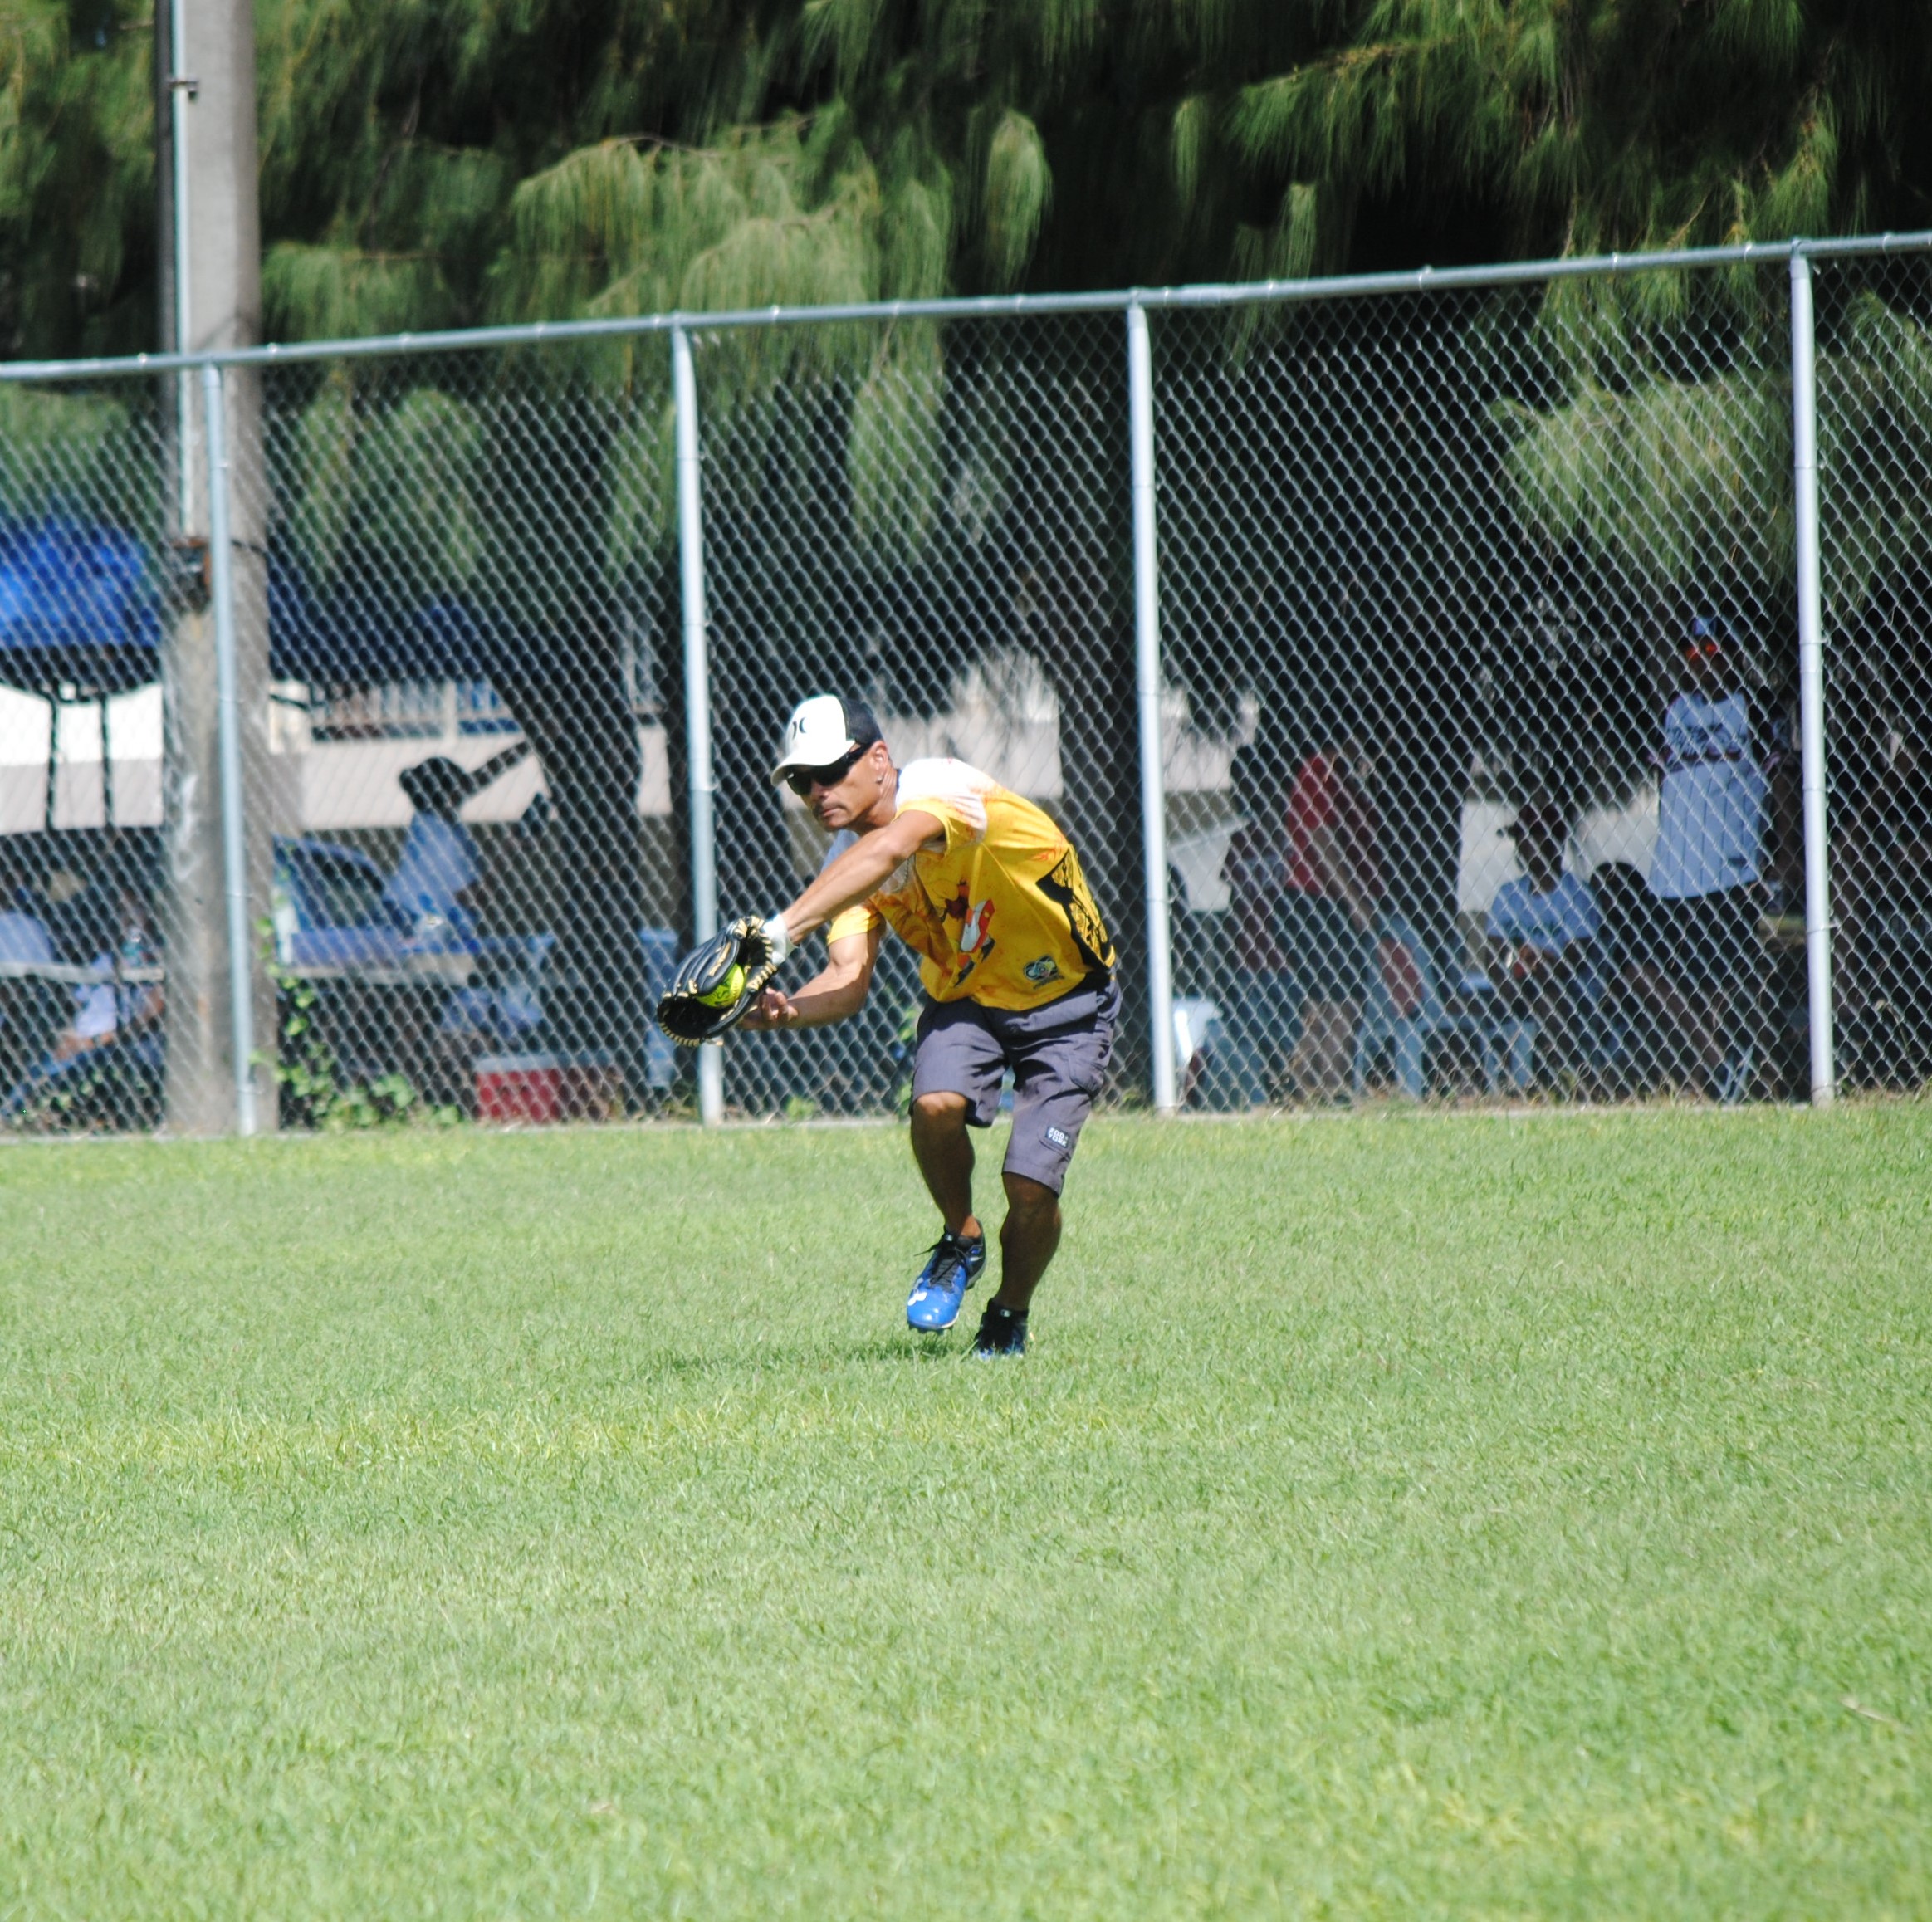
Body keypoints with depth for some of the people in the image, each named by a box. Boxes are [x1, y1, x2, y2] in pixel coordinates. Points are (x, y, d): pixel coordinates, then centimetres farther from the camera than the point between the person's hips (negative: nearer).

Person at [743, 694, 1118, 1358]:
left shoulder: (942, 787, -27)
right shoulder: (846, 863, -8)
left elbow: (887, 850, -49)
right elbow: (849, 980, -20)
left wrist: (783, 928, -59)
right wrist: (789, 1010, -43)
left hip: (1067, 1003, -4)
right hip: (964, 1000, 4)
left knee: (1032, 1186, -15)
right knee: (936, 1103, -28)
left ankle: (1008, 1320, 13)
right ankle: (961, 1242, -1)